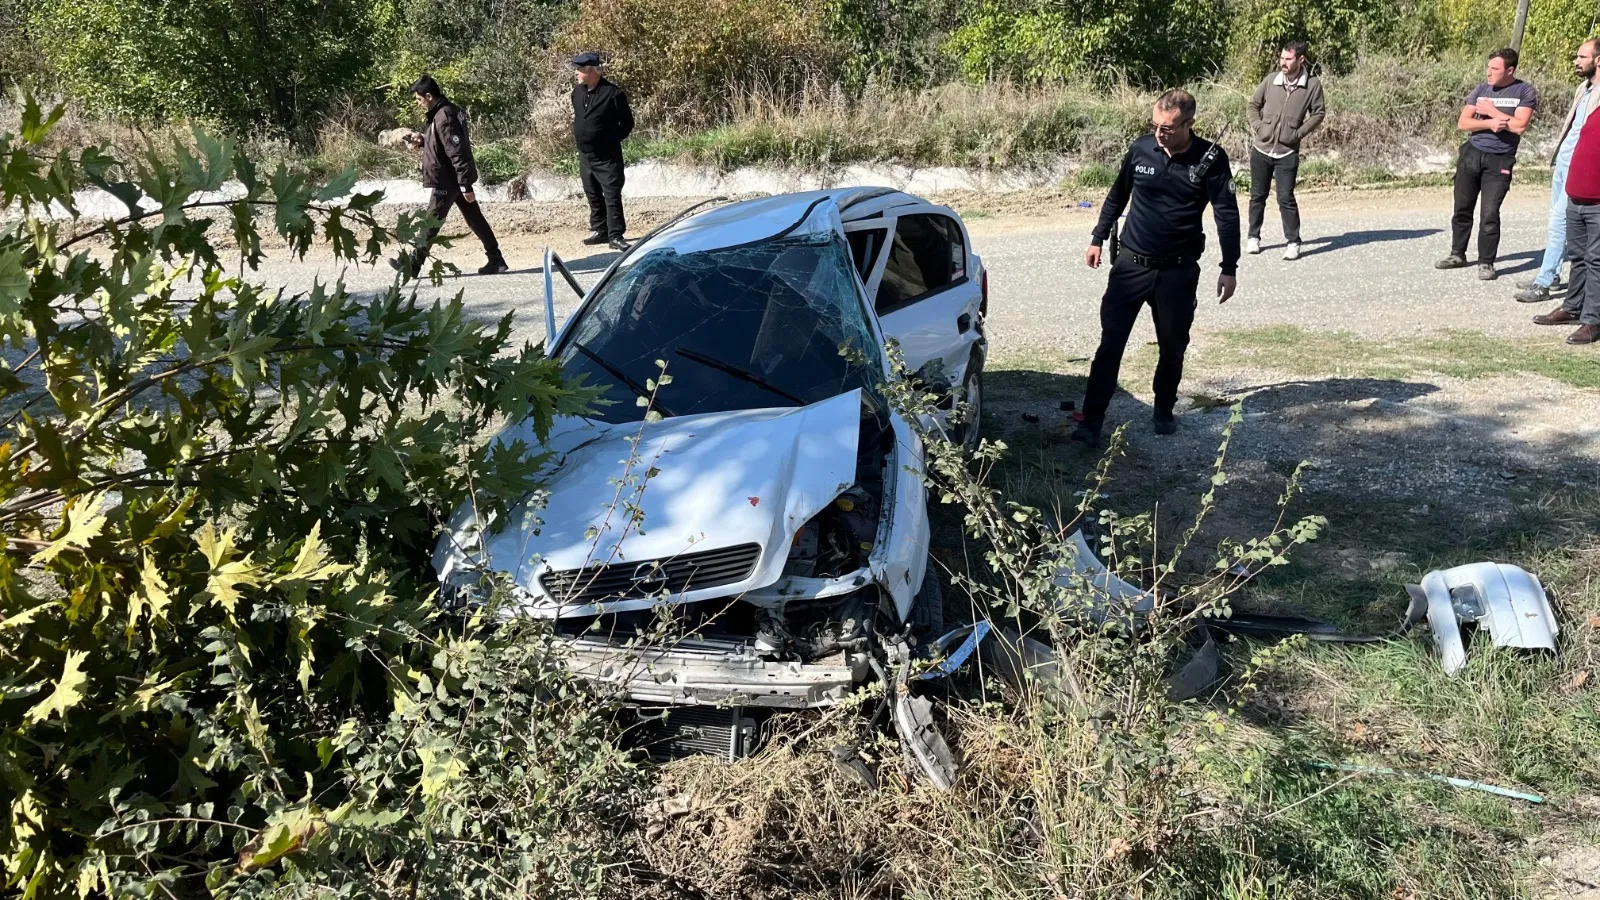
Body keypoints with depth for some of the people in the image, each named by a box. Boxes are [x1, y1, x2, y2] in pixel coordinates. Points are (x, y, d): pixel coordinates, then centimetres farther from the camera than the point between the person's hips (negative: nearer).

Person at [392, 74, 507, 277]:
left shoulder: (443, 118, -22)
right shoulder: (444, 111, 9)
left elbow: (457, 153, -25)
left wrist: (466, 186, -25)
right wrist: (422, 140, 5)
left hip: (447, 181, -10)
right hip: (455, 179, 10)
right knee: (474, 218, 10)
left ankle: (412, 264, 11)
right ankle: (496, 260, 12)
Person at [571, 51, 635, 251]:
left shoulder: (613, 94, -14)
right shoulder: (577, 92, 6)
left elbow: (627, 123, -5)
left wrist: (612, 140, -3)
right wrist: (578, 137, 14)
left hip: (607, 157, -7)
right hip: (585, 155, 7)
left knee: (612, 196, -6)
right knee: (593, 196, 14)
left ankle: (616, 235, -4)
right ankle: (600, 230, 25)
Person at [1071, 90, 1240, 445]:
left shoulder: (1210, 159, -8)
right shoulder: (1141, 149, -2)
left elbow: (1226, 213, -4)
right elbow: (1117, 196, 12)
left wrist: (1229, 269, -6)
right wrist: (1098, 239, 16)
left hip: (1178, 270, -1)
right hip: (1130, 264, 1)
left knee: (1173, 346, 10)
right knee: (1111, 343, -3)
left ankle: (1164, 411, 31)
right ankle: (1091, 422, 0)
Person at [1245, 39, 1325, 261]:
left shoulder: (1313, 84, -6)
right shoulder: (1270, 80, -2)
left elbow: (1318, 113, 2)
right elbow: (1253, 106, 9)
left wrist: (1300, 132, -7)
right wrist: (1258, 127, -4)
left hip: (1287, 153, -2)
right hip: (1261, 149, 2)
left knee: (1286, 198, -5)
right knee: (1258, 195, 10)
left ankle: (1293, 242, 6)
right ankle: (1254, 237, 24)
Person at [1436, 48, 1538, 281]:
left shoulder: (1525, 92, -5)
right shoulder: (1481, 90, 6)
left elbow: (1519, 126, -16)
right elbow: (1462, 122, 0)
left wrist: (1491, 110, -10)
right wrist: (1489, 123, -15)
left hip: (1500, 160, -4)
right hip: (1471, 154, 4)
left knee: (1490, 214, -7)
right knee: (1462, 208, 10)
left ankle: (1486, 262, 3)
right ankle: (1458, 254, 24)